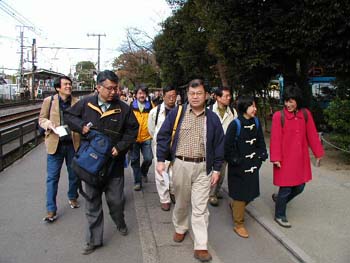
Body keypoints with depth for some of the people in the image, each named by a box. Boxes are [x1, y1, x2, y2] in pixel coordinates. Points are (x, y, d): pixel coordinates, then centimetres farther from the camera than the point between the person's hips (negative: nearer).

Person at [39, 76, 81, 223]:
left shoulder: (77, 102, -1)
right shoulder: (49, 101, -2)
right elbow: (41, 119, 6)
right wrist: (48, 123, -14)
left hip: (73, 144, 1)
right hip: (55, 144, -1)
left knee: (74, 174, 16)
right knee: (52, 177, 1)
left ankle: (72, 197, 40)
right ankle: (51, 210, 10)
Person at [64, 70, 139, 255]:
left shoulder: (123, 108, -6)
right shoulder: (86, 103, -3)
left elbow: (132, 129, 1)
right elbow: (69, 116, 9)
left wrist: (120, 146, -10)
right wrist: (81, 126, -10)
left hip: (114, 162, -1)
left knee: (116, 199, 10)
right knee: (92, 201, 9)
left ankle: (120, 223, 43)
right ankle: (94, 239, 23)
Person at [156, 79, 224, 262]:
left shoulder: (212, 118, 2)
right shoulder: (176, 113, -2)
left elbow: (219, 144, 6)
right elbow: (163, 136, 0)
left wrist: (216, 169, 3)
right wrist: (161, 160, -6)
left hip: (203, 167, 0)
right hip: (180, 165, 0)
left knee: (200, 208, 2)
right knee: (181, 202, 18)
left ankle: (201, 247, 10)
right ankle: (180, 228, 43)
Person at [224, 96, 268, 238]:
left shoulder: (256, 122, 2)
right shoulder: (235, 124, -17)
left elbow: (261, 141, 13)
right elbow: (228, 146, -15)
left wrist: (262, 156, 5)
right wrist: (236, 161, -13)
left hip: (253, 165, 6)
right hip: (239, 167, -6)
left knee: (251, 192, 15)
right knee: (240, 194, 2)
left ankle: (234, 206, 44)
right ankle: (238, 225, 18)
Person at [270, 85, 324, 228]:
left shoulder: (306, 114, 0)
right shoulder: (278, 116, -13)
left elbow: (312, 135, 4)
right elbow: (275, 139, -13)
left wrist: (318, 153, 7)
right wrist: (276, 158, -15)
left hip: (301, 158, 5)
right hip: (285, 159, -5)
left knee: (299, 187, 14)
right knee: (286, 188, 4)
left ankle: (279, 198, 41)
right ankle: (279, 215, 25)